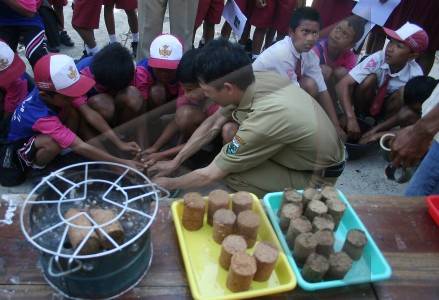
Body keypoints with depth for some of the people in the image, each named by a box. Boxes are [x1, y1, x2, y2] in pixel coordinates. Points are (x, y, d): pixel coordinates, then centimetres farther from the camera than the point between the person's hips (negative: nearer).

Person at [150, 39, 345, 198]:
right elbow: (213, 124, 0)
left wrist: (168, 184, -6)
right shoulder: (255, 79, -15)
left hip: (316, 176, -7)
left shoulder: (263, 121, -36)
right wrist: (175, 162, 4)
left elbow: (210, 175, -23)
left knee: (232, 175, -22)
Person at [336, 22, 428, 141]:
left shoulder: (415, 74, -24)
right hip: (365, 103, -1)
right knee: (370, 78, -29)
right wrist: (351, 118, -44)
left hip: (388, 109, 1)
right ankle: (358, 116, -9)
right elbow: (343, 84, -35)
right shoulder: (377, 59, -28)